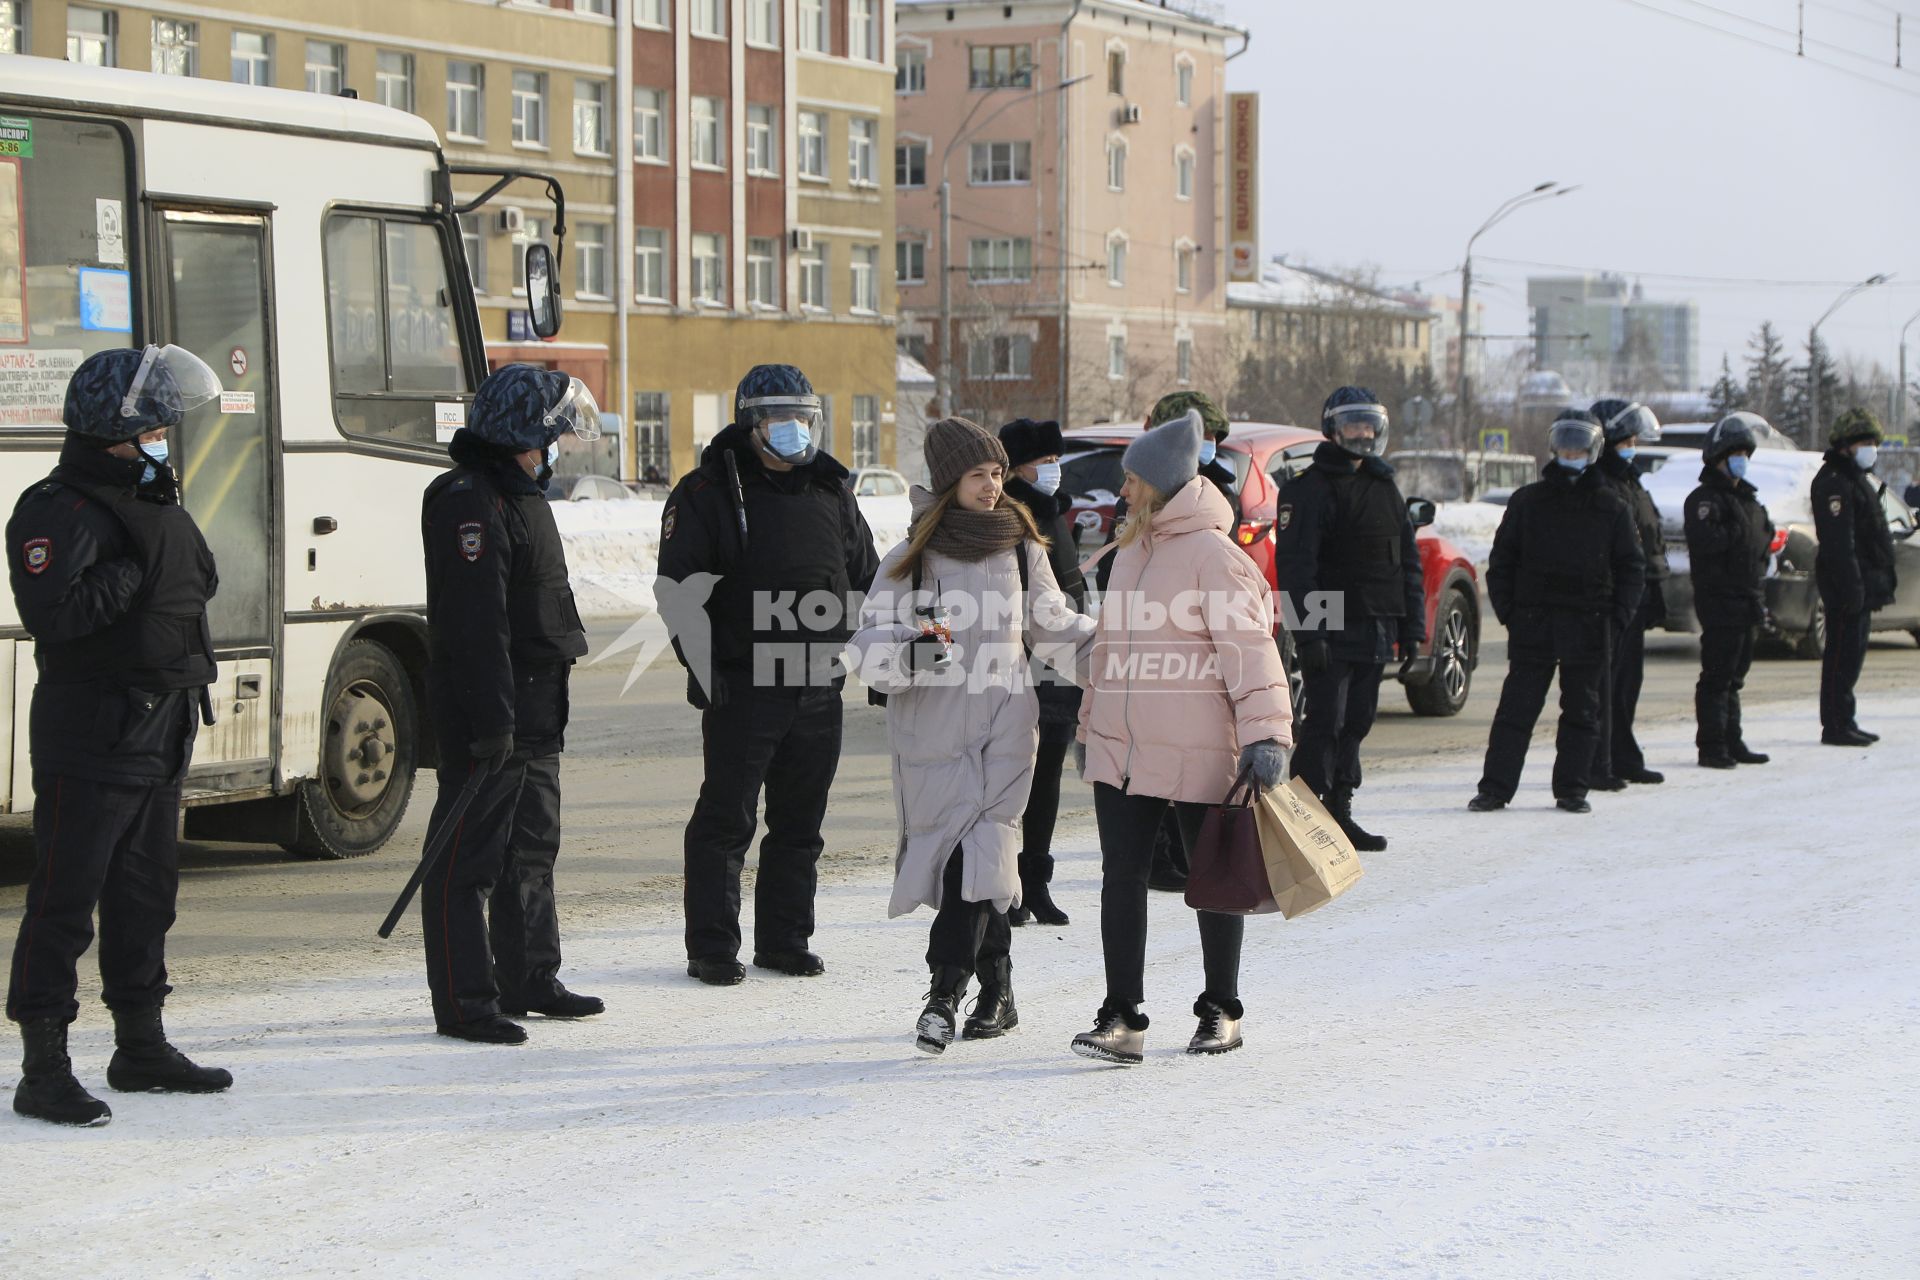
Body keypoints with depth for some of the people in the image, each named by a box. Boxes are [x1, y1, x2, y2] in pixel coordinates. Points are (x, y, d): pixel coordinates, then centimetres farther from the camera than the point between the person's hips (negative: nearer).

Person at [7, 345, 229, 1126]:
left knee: (146, 894, 17)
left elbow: (200, 581, 25)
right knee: (66, 901, -6)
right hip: (90, 733, -9)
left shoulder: (154, 502, 15)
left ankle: (141, 1045, 29)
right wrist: (130, 573, -20)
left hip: (159, 736, 9)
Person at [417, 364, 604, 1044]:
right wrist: (490, 718, -26)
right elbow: (474, 621, -23)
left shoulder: (520, 493, 17)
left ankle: (531, 980, 27)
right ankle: (464, 1002, -4)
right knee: (471, 855, -6)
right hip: (485, 712, -11)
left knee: (532, 847, 17)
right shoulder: (469, 502, -17)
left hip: (535, 709, 11)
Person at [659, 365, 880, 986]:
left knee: (800, 824, 11)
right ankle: (711, 949, 4)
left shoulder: (832, 493, 13)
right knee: (725, 821, -2)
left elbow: (867, 581, 21)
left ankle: (784, 940, 20)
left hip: (820, 690, 5)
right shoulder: (707, 492, -3)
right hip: (743, 687, -5)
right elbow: (680, 589, -7)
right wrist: (704, 669, -13)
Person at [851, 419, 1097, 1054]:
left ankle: (944, 994, -14)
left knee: (977, 852, -13)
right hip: (930, 729, 0)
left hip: (1002, 726, 0)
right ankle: (996, 991, 18)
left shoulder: (1022, 549, 8)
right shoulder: (910, 559, 1)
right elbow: (868, 640, -3)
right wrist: (907, 650, -23)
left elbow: (1051, 619, 22)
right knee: (979, 857, 2)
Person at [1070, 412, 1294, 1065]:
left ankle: (1220, 1012, 20)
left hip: (1197, 754, -7)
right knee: (1121, 877, -1)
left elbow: (1249, 649, -18)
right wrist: (1090, 721, 26)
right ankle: (1122, 1017, -1)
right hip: (1119, 749, 7)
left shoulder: (1212, 555, -12)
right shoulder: (1130, 552, 14)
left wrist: (1265, 734, -25)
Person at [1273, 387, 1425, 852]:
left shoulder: (1384, 488, 17)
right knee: (1326, 723, -9)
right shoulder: (1311, 490, -7)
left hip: (1375, 632, 7)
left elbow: (1409, 563, 20)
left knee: (1356, 723, 10)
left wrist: (1412, 627, 14)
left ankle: (1339, 814, 17)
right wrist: (1309, 631, -22)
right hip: (1333, 632, -7)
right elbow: (1296, 565, -15)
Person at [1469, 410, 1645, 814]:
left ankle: (1571, 789, 13)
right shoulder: (1526, 501, 7)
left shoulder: (1611, 509, 6)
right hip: (1532, 622, -1)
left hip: (1588, 626, 1)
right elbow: (1502, 560, 8)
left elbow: (1631, 567, 8)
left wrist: (1619, 615, -4)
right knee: (1516, 706, -2)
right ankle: (1495, 788, 0)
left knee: (1582, 712, 6)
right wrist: (1506, 609, -2)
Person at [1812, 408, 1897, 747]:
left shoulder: (1859, 478, 20)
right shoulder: (1834, 482, -14)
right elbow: (1838, 542, -21)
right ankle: (1836, 726, -6)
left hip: (1863, 582, 10)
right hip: (1846, 583, -10)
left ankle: (1842, 723, 18)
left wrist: (1881, 581, 21)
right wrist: (1851, 586, -26)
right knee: (1843, 654, -8)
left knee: (1852, 654, 13)